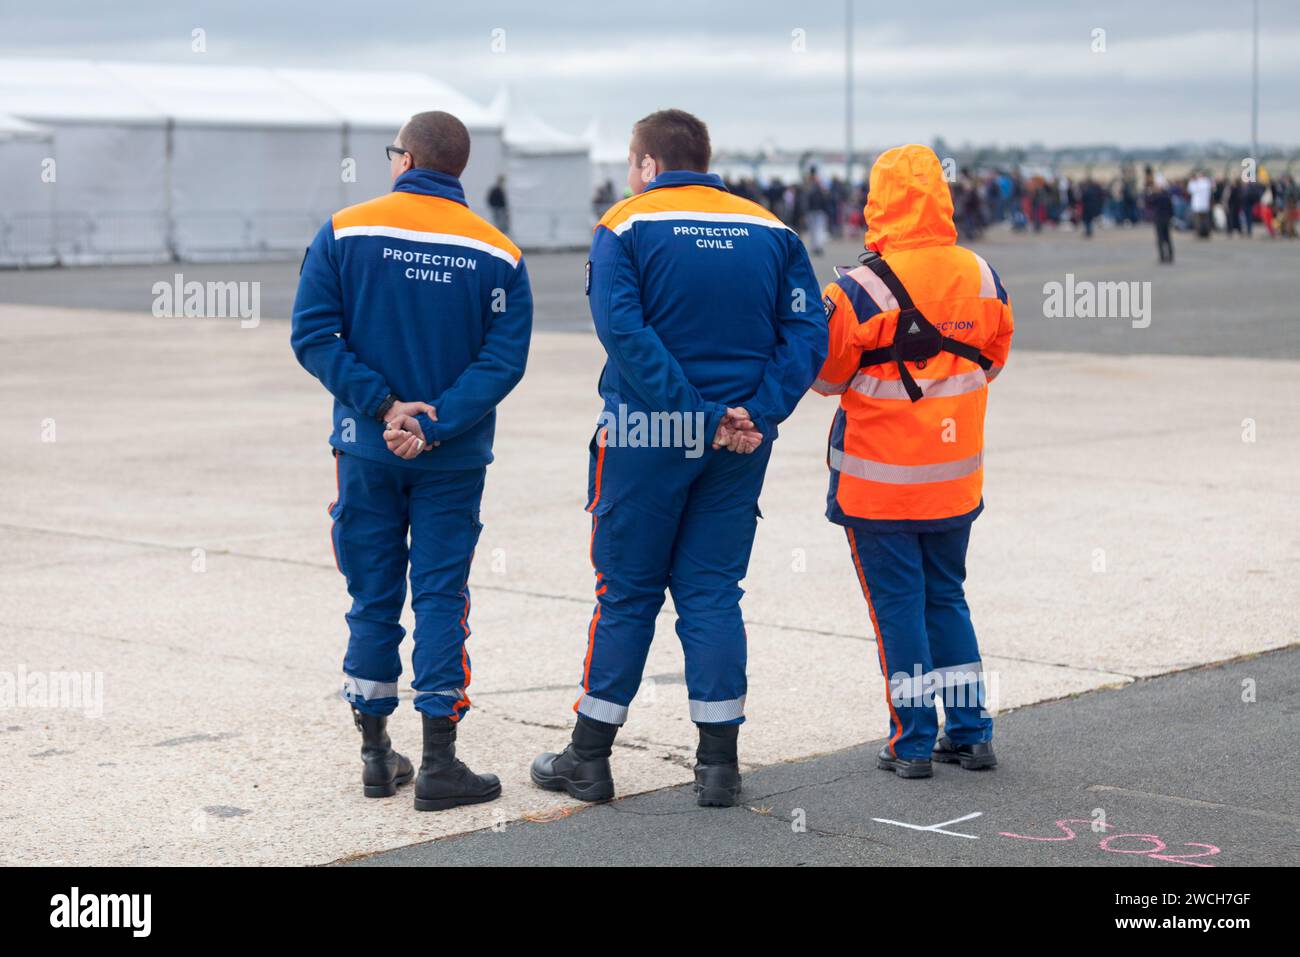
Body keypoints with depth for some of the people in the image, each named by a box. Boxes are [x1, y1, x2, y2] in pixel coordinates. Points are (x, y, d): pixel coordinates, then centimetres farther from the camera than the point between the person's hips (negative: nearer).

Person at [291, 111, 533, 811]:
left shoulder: (345, 233, -3)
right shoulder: (498, 255, -2)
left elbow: (314, 337, -10)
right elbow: (503, 359, -10)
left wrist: (384, 404, -12)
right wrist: (433, 425, -15)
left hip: (366, 450, 1)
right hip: (454, 463, 0)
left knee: (373, 600, 9)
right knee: (441, 597, 3)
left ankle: (376, 755, 16)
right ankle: (439, 765, 0)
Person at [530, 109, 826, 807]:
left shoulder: (624, 227, -3)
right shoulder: (772, 232, 7)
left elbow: (624, 331, -17)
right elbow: (806, 334, -2)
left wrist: (701, 415, -18)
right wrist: (756, 415, -9)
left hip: (645, 438, -3)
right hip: (739, 444, 3)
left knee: (626, 593, 7)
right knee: (713, 592, 10)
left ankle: (589, 758, 14)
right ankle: (719, 764, 9)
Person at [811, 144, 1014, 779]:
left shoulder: (859, 291, -18)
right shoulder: (982, 279, -1)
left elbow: (825, 374, -8)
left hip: (880, 486, -5)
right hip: (955, 479, 5)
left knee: (897, 604, 5)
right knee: (946, 598, 18)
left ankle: (913, 743, 9)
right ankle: (971, 733, 20)